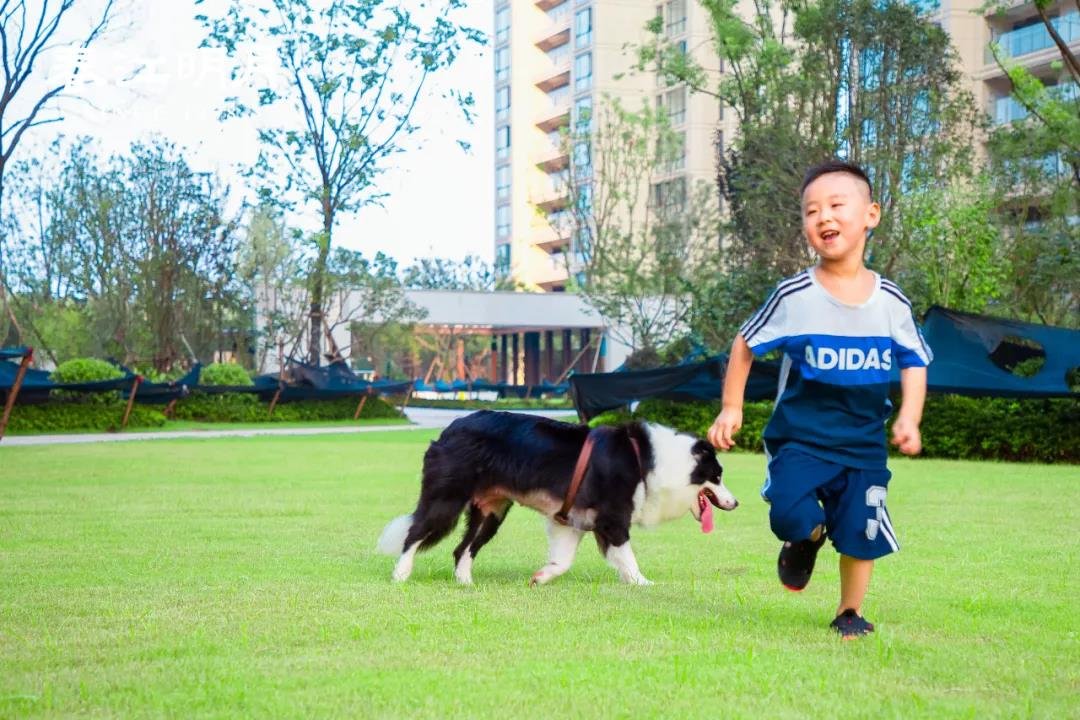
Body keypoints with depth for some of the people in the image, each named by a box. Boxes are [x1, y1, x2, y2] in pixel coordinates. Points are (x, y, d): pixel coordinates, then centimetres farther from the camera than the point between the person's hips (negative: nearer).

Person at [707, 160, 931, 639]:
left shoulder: (892, 302, -2)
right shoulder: (794, 296, -9)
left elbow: (914, 363, 8)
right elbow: (746, 345, 3)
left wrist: (909, 419, -6)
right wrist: (731, 408, 1)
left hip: (864, 441, 2)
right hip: (799, 435, -2)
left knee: (860, 531, 4)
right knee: (790, 516, -19)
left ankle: (850, 612, 30)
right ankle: (807, 539, 19)